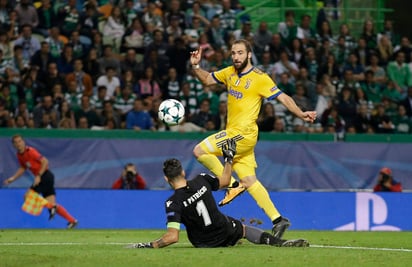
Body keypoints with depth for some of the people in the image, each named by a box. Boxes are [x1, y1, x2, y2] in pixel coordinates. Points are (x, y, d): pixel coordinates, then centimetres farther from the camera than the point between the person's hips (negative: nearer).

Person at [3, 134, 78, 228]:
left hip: (45, 176, -8)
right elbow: (23, 168, 27)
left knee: (28, 196, -12)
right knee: (51, 203, 3)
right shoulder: (20, 155, 11)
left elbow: (45, 161, -19)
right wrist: (13, 178, 17)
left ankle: (52, 207, -12)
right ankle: (72, 220, 3)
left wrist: (38, 176, -24)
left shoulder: (30, 151, -15)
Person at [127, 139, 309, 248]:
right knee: (244, 228, 31)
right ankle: (278, 242, 17)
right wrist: (229, 158, 17)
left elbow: (173, 236, -33)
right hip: (226, 231, 0)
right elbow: (225, 181, 5)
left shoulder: (173, 203, -26)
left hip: (204, 243, 0)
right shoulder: (202, 181, -16)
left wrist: (147, 246, -27)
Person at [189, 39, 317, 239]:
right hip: (234, 134, 7)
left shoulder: (259, 78, -10)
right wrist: (195, 67, 4)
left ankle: (233, 185, -3)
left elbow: (283, 98, -12)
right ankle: (277, 219, 8)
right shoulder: (229, 73, 11)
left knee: (200, 151, -13)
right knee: (249, 181, 7)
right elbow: (207, 79, 23)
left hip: (243, 134, -7)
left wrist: (301, 114, -25)